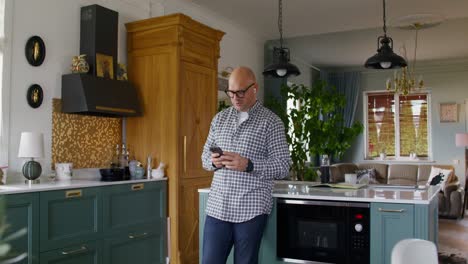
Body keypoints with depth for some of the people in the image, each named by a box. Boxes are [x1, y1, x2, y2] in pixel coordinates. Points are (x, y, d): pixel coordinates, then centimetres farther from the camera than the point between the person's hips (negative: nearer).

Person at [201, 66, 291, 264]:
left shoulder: (271, 122, -4)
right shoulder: (219, 118, 11)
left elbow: (283, 167, -8)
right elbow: (205, 156, 16)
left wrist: (248, 165, -21)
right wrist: (213, 161, -8)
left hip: (251, 209, -4)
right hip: (217, 207, 4)